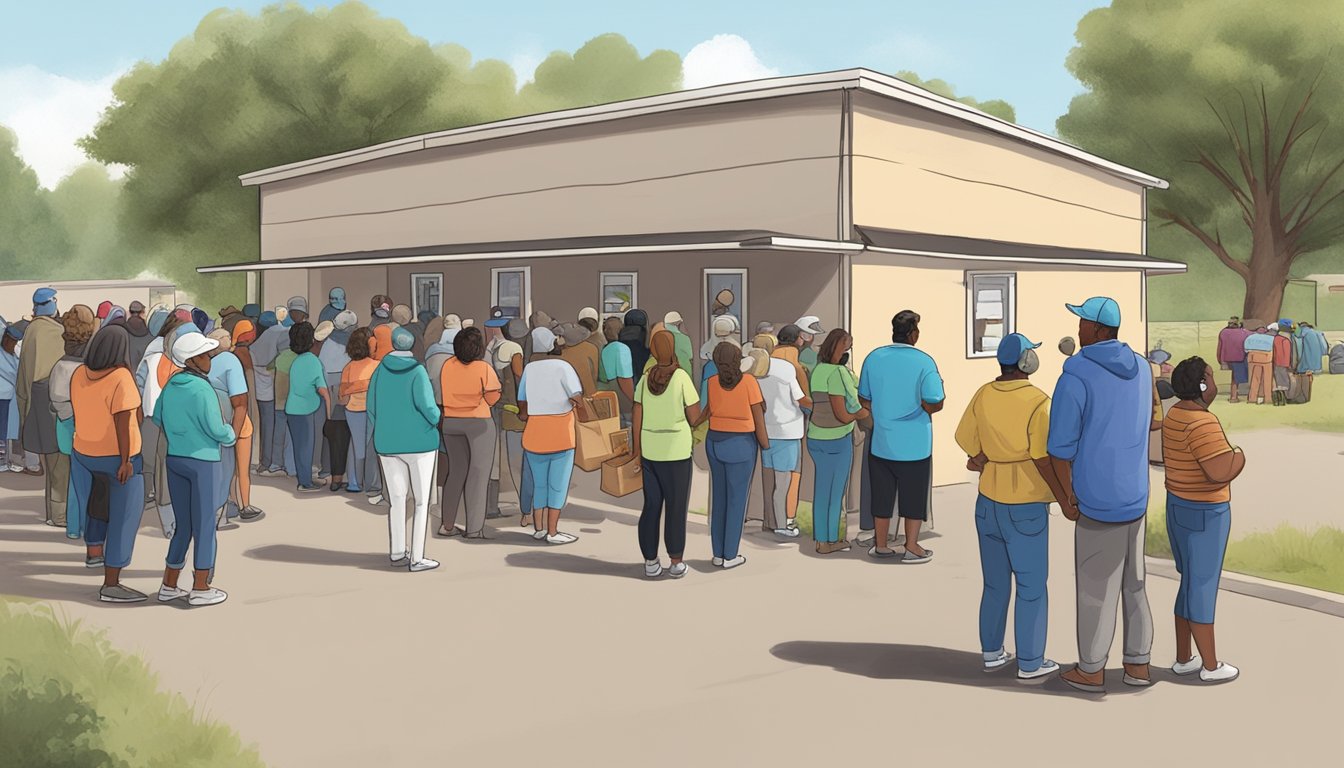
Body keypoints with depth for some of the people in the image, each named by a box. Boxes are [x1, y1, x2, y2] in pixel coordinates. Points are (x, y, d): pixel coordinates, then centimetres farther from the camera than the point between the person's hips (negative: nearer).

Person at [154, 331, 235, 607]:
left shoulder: (171, 384, 6)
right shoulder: (202, 389, -18)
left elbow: (158, 417, 18)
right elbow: (216, 429, -17)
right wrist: (231, 435, 4)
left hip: (174, 460, 7)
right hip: (203, 462, -7)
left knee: (183, 527, 15)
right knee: (205, 527, 4)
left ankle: (169, 586, 18)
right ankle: (200, 589, 9)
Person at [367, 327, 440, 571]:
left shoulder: (380, 370, 0)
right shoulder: (416, 370, -13)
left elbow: (372, 407, 6)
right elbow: (426, 405, -22)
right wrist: (438, 420, 0)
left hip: (388, 444, 5)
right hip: (419, 443, -5)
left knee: (397, 499, 13)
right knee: (422, 501, 1)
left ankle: (396, 552, 16)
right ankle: (416, 558, -1)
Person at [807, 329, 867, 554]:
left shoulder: (817, 370, 5)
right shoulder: (837, 373, -19)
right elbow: (842, 415, -20)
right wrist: (862, 414, -2)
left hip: (815, 437, 7)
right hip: (838, 439, -7)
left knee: (821, 487, 12)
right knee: (836, 489, 6)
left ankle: (820, 539, 17)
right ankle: (831, 540, 14)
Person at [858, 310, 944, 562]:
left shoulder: (874, 358, -2)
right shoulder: (924, 362, -14)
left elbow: (864, 399, 6)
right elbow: (934, 404, -15)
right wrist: (915, 408, 5)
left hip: (881, 441, 4)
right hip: (914, 443, -4)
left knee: (882, 494, 14)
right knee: (914, 495, 9)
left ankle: (880, 545, 24)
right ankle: (912, 548, 15)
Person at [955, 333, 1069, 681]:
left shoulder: (983, 394, -2)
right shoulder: (1037, 401, -17)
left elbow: (967, 438, -4)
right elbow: (1042, 459, -18)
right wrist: (1064, 497, -6)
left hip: (989, 501, 6)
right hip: (1026, 506, -6)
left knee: (995, 583, 17)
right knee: (1032, 586, 6)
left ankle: (992, 652, 26)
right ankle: (1030, 662, 13)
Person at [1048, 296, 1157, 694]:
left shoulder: (1075, 374, -18)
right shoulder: (1141, 367, 5)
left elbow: (1060, 445, -16)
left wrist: (1066, 497, -5)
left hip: (1098, 500, -7)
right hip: (1135, 495, 7)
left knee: (1096, 587, 4)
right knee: (1133, 582, 16)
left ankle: (1091, 670, 15)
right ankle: (1138, 664, 23)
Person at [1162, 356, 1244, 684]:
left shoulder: (1175, 415, 7)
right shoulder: (1203, 423, -24)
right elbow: (1221, 472, -29)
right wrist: (1239, 456, -11)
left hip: (1179, 508, 9)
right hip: (1204, 515, -9)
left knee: (1190, 584, 18)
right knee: (1203, 588, 2)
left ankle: (1183, 658, 26)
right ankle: (1211, 666, 15)